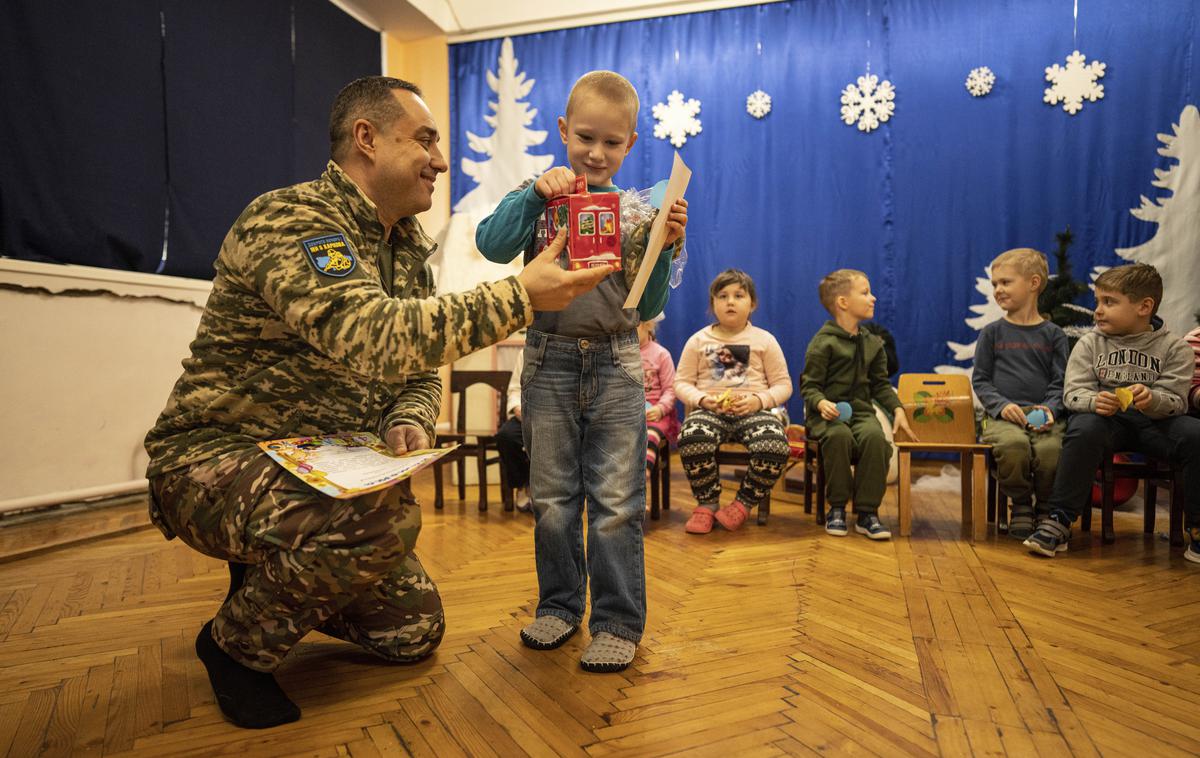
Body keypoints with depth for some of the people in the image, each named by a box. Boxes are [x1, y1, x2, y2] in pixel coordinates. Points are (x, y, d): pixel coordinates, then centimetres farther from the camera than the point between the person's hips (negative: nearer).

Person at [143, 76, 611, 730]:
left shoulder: (408, 245, 7)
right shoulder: (288, 219, -20)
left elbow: (419, 363, 11)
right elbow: (370, 338, -37)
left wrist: (408, 421, -12)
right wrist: (518, 297, -34)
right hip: (218, 457, -7)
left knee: (414, 631, 7)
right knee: (385, 521, -36)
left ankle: (271, 582, 30)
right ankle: (237, 642, -6)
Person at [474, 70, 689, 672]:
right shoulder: (541, 198, 3)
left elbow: (646, 307, 3)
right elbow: (492, 246, -15)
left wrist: (666, 248, -10)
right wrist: (534, 193, -23)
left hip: (614, 363, 0)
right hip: (549, 358, 1)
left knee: (616, 501, 0)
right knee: (552, 497, 11)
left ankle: (618, 621, 14)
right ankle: (559, 605, 28)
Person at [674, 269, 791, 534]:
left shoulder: (764, 340, 11)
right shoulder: (698, 340, 12)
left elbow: (783, 384, 8)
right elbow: (681, 383, 10)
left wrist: (758, 400, -11)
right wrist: (703, 399, -11)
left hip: (754, 410, 0)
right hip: (709, 409, 0)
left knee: (774, 445, -33)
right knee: (692, 439, -36)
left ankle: (743, 503, -3)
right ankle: (707, 504, -8)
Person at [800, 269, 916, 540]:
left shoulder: (873, 344, 17)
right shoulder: (823, 343, -3)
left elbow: (880, 385, 21)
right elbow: (809, 385, -4)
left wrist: (897, 409, 6)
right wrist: (821, 403, -25)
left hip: (860, 411, 4)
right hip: (827, 413, -4)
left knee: (875, 436, -30)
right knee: (839, 435, -37)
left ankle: (867, 512, -20)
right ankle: (837, 508, -18)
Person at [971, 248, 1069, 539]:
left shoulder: (1053, 334, 13)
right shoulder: (992, 332, 12)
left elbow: (1060, 382, 9)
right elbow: (980, 379, 8)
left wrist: (1050, 408, -12)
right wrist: (1001, 405, -9)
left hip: (1043, 415, 1)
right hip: (1002, 415, 0)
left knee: (1051, 449, -32)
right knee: (1013, 444, -34)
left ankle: (1046, 509, -3)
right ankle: (1021, 506, -7)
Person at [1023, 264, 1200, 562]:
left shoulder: (1174, 347, 7)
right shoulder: (1090, 343, 8)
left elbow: (1176, 400, -3)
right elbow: (1074, 392, -3)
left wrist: (1153, 399, -28)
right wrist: (1094, 401, -27)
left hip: (1156, 419, 1)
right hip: (1104, 416, -1)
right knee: (1083, 429, -35)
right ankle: (1059, 521, -29)